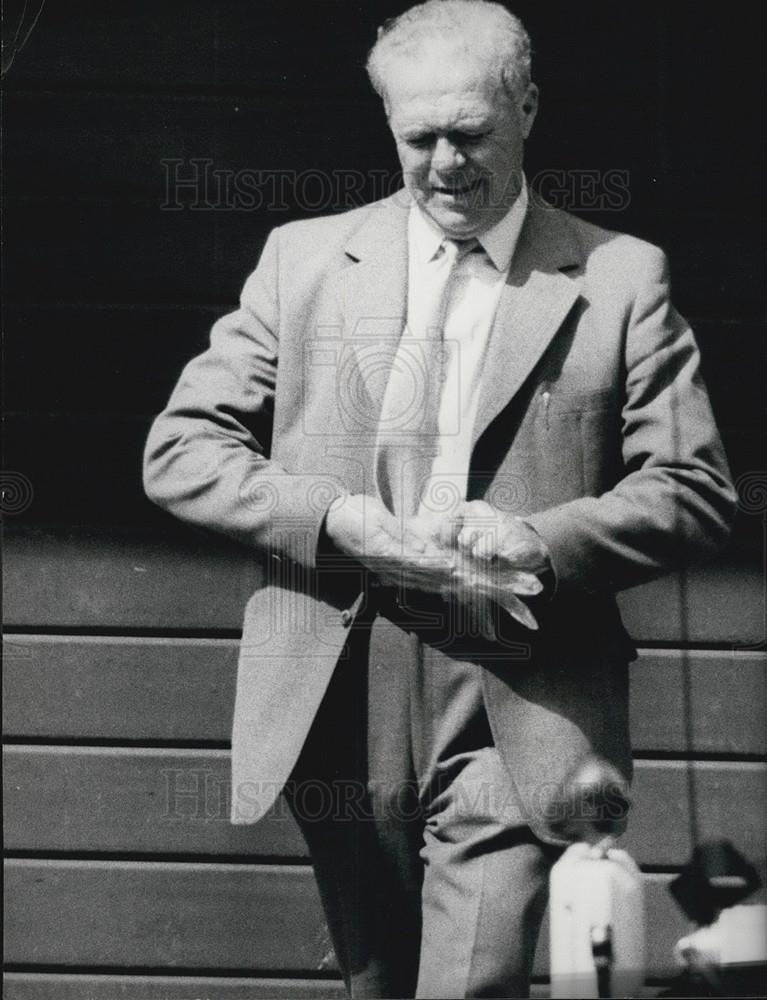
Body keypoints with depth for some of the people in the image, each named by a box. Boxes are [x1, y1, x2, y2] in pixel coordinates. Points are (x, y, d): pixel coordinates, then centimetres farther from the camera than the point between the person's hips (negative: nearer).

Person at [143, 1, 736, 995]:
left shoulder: (620, 278, 5)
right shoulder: (304, 258, 10)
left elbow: (694, 492, 3)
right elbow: (180, 449, 6)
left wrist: (538, 542, -15)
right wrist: (336, 521, -11)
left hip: (518, 719, -2)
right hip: (337, 709, 3)